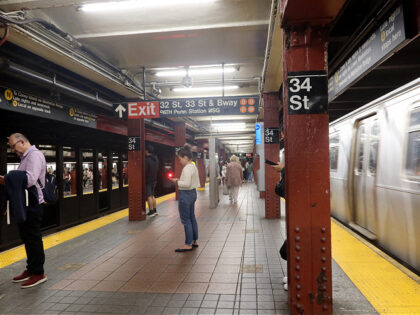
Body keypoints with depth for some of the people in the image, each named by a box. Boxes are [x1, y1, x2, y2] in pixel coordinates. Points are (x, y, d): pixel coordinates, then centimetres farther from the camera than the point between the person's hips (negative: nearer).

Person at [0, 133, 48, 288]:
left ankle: (38, 273, 10)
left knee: (33, 239, -2)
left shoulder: (35, 155, -13)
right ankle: (30, 269, 30)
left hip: (32, 204, -10)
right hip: (24, 205, 10)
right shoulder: (25, 157, 18)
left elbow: (30, 180, -26)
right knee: (26, 238, 17)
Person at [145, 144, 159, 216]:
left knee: (149, 196, -2)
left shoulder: (147, 160, -20)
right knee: (152, 195, 17)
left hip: (148, 180, -8)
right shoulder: (156, 159, 6)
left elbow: (145, 171, -18)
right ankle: (154, 210, 20)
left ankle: (151, 212, 0)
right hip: (154, 180, 8)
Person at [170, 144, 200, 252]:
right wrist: (180, 180, 12)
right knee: (192, 218, 18)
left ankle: (188, 244, 6)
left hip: (186, 195, -10)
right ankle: (194, 241, 28)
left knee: (186, 220, -2)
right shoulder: (194, 167, 12)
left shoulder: (187, 168, -18)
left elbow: (187, 184, -26)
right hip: (193, 193, 11)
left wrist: (177, 182, -12)